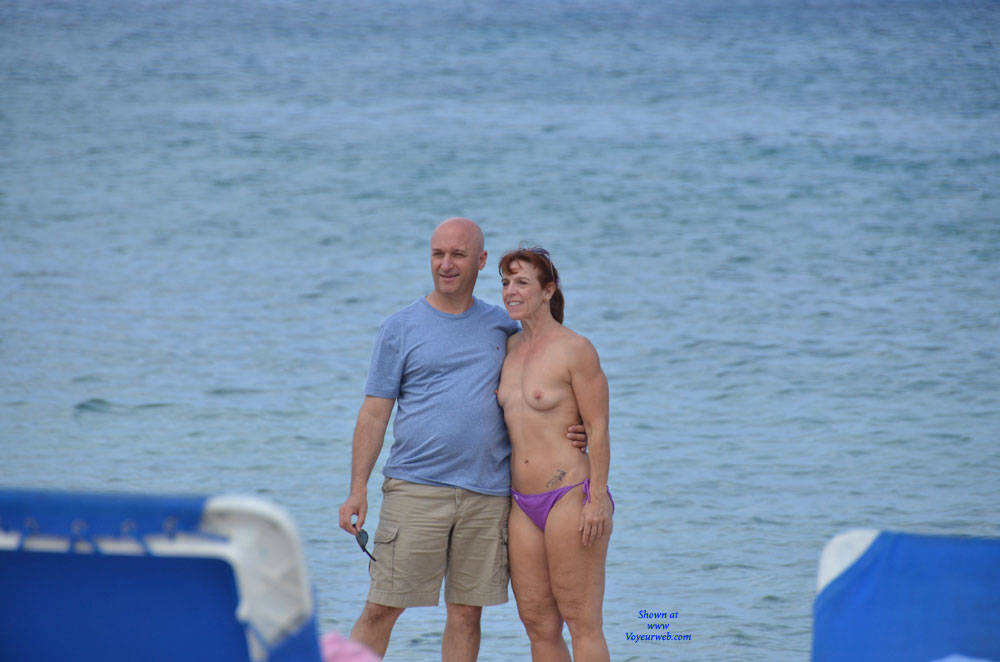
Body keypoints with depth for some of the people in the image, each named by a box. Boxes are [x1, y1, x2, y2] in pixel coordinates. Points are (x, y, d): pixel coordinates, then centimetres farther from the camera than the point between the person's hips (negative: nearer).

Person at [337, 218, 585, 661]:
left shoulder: (502, 326, 12)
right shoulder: (400, 329, 4)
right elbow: (374, 413, 2)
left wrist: (568, 433, 0)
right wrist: (357, 490, -7)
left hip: (487, 494, 3)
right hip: (415, 488, -2)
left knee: (467, 613, 4)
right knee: (381, 609, -5)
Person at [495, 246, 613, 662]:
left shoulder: (575, 350, -8)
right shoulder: (510, 349, 13)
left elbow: (598, 428, -10)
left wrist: (597, 499, -16)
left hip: (571, 498, -7)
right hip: (524, 504, 7)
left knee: (582, 624, -5)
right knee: (538, 624, 7)